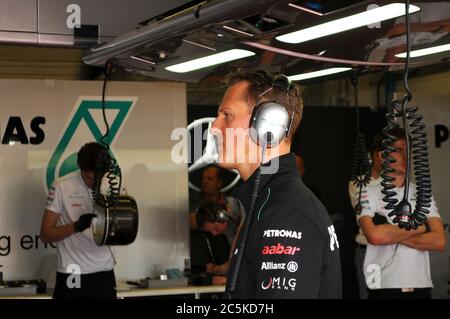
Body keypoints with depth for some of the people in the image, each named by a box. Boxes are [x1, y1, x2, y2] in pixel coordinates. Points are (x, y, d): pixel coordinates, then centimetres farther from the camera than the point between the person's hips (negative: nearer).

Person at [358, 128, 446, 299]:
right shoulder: (368, 194, 1)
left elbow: (439, 241, -2)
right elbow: (375, 235, -17)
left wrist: (391, 235, -9)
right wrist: (418, 227, -6)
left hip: (421, 286, 3)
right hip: (384, 287, -3)